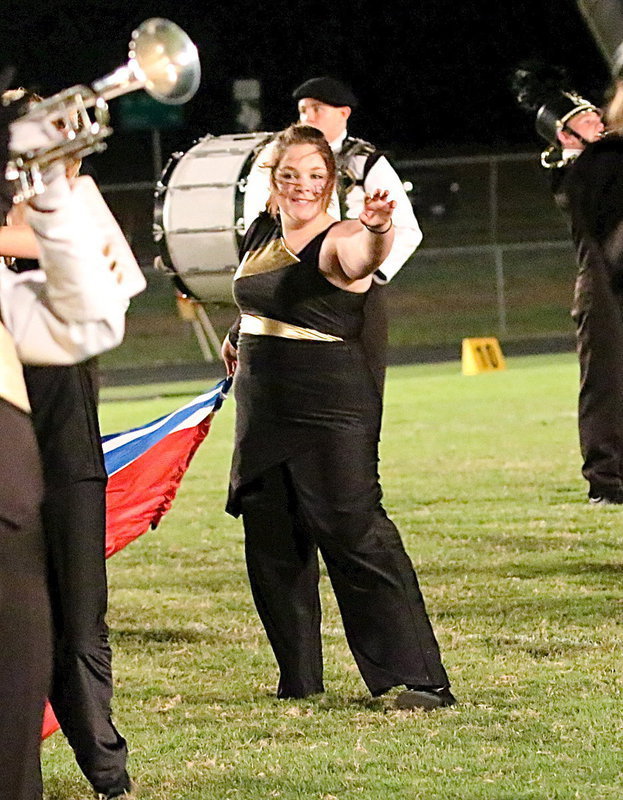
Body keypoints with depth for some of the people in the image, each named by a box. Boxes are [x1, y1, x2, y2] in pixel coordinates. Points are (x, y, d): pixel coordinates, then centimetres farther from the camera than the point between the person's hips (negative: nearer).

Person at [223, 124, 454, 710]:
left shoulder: (339, 241, -12)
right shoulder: (260, 237, 10)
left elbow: (365, 258, -39)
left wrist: (377, 229, -58)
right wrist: (242, 344, 24)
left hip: (331, 409, -8)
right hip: (262, 413, 8)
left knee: (354, 534, -13)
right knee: (271, 546, 11)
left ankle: (419, 679, -10)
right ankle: (298, 678, 25)